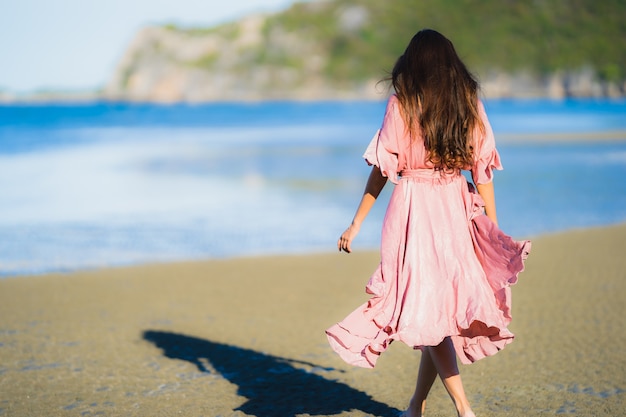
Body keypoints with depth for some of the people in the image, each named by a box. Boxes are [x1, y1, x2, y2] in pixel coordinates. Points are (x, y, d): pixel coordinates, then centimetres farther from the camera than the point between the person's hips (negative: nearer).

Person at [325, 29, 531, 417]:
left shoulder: (401, 106, -5)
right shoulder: (471, 105, 4)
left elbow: (382, 170, -5)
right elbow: (483, 173, 4)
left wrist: (356, 224, 3)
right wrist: (495, 232, 11)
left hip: (412, 210, -4)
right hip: (456, 212, 4)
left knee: (426, 310, 2)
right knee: (438, 311, 13)